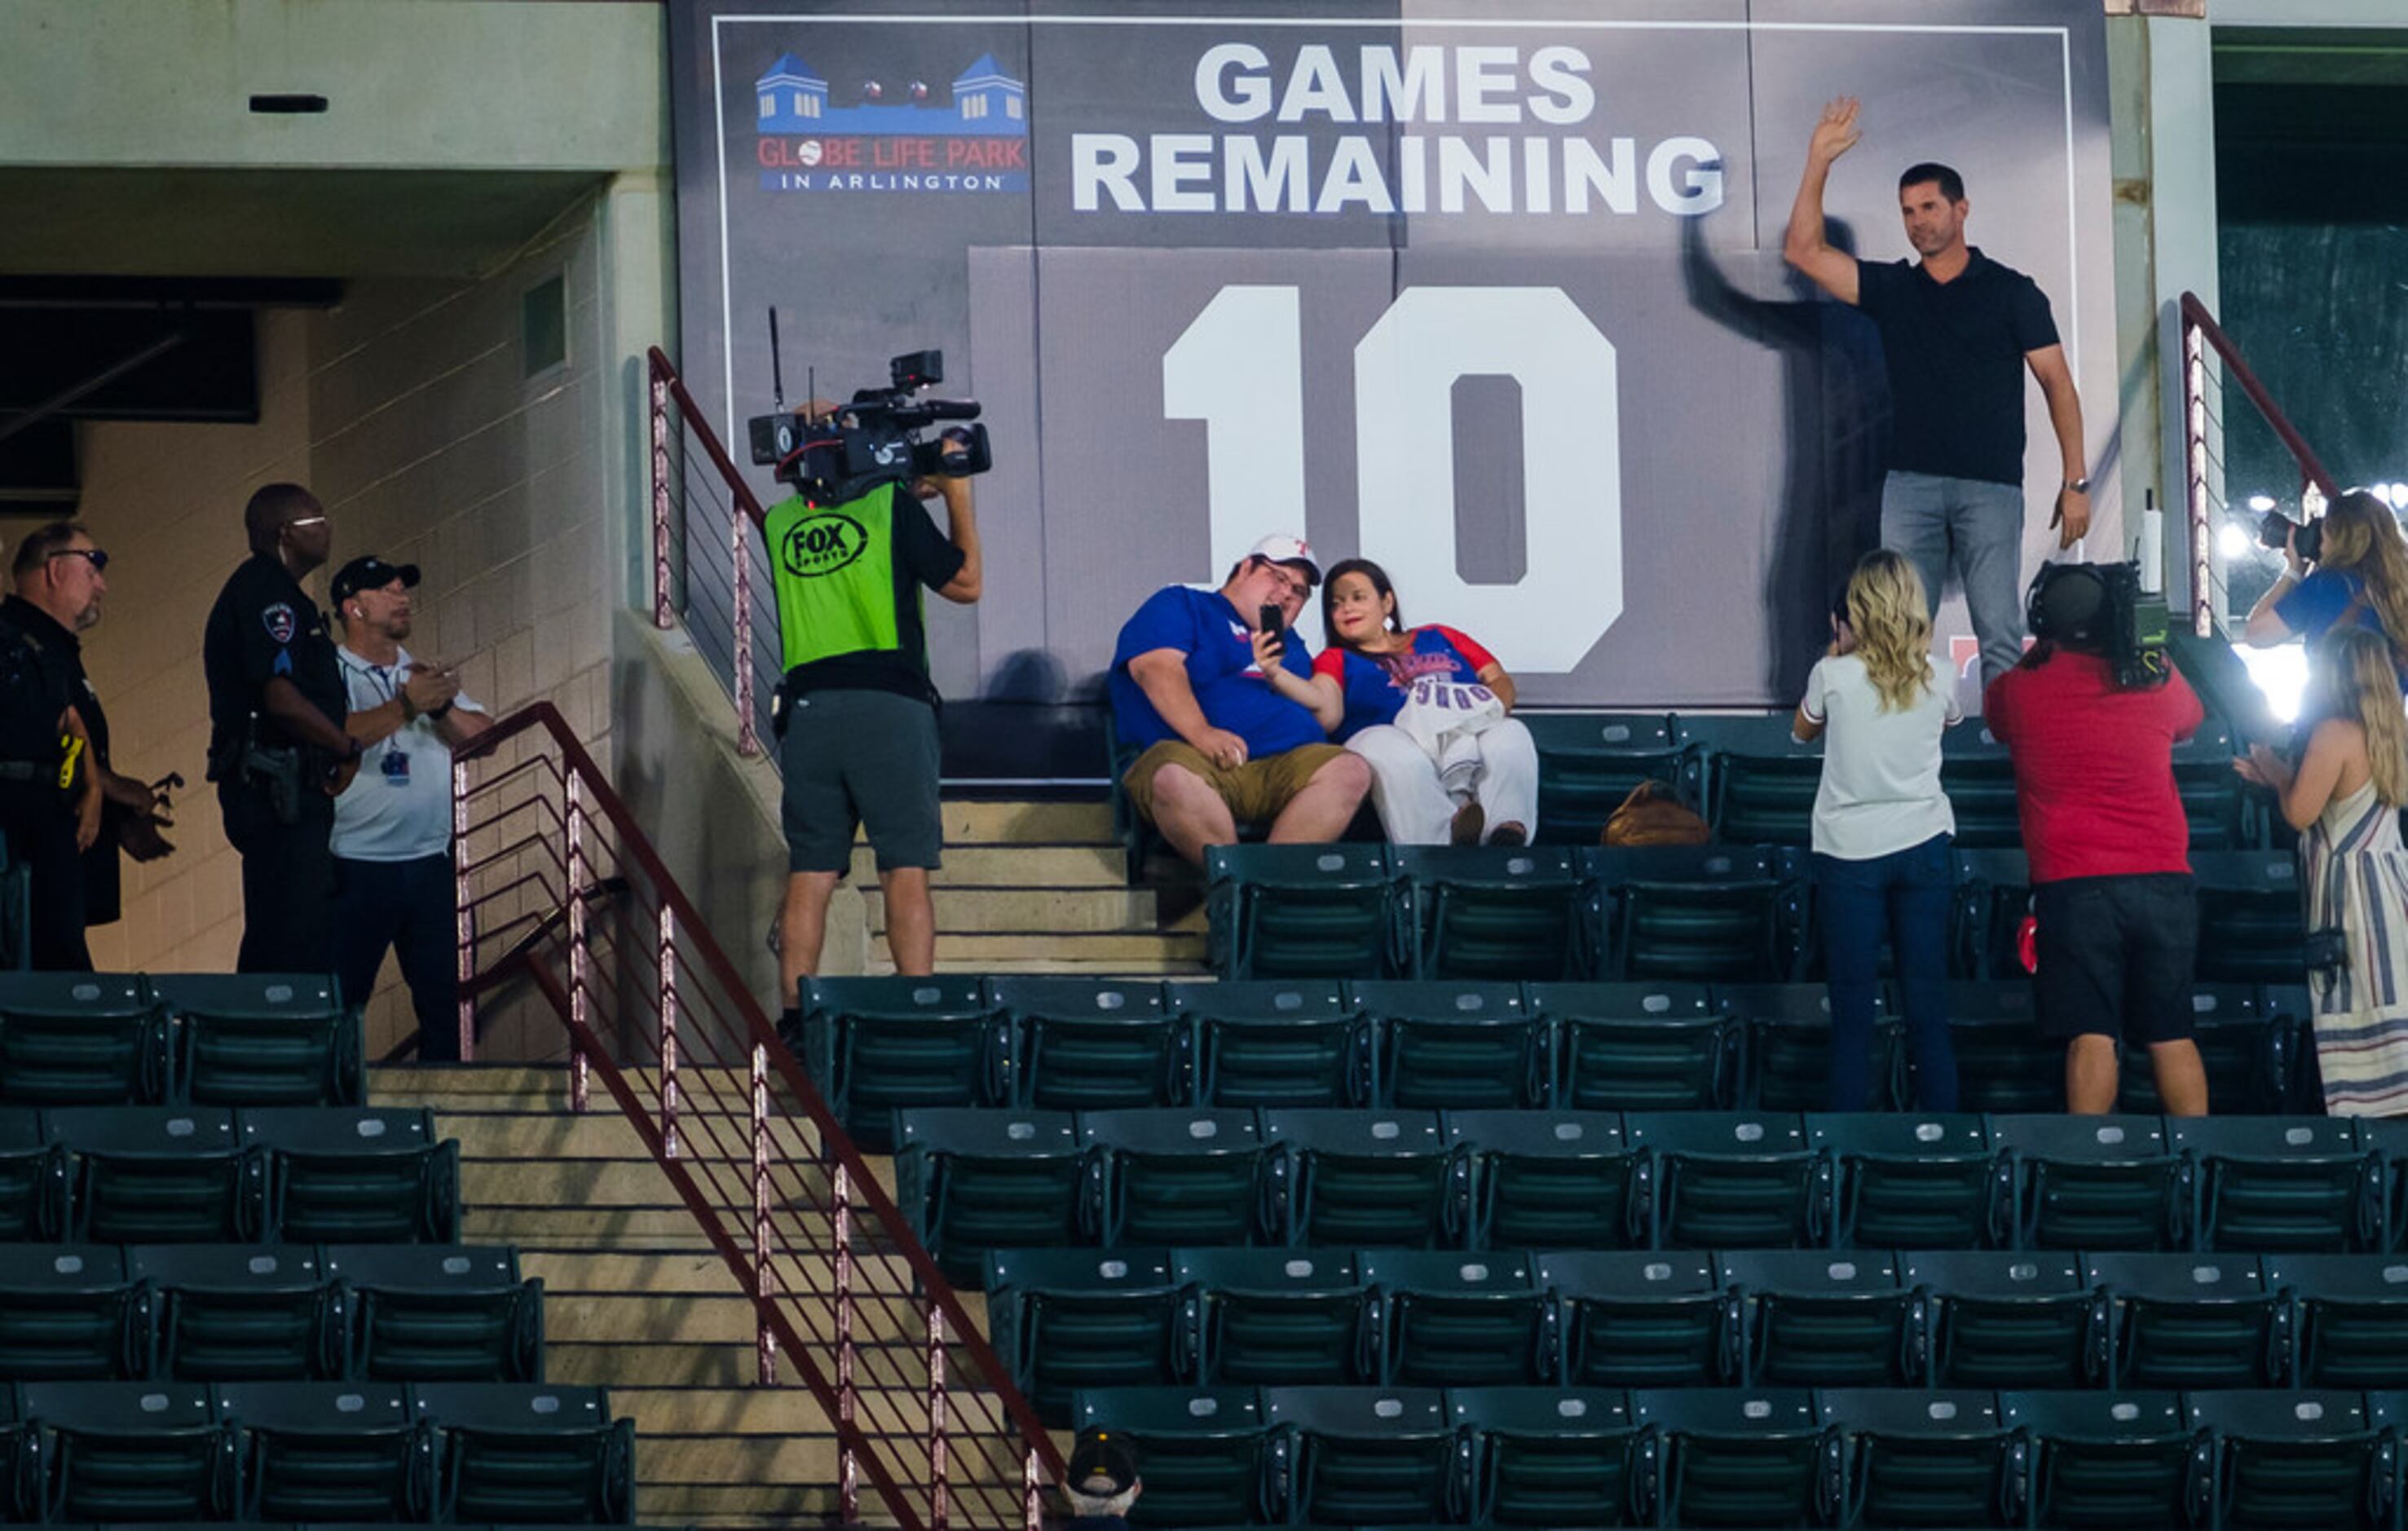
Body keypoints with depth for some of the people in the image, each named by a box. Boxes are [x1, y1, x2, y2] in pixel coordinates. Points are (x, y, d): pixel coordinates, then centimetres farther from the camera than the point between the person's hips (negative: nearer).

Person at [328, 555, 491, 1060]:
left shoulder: (426, 675, 17)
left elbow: (483, 738, 6)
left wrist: (441, 708, -12)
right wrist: (406, 705, -26)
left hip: (429, 865, 5)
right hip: (356, 869, -5)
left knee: (446, 1000, 3)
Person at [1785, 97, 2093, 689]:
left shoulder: (2010, 292, 4)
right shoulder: (1892, 290, 12)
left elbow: (2057, 383, 3)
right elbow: (1804, 251, 6)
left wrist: (2076, 481, -3)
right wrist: (1818, 163, -2)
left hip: (1990, 485, -3)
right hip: (1910, 483, 3)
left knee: (2000, 634, -8)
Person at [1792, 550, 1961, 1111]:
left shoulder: (1836, 675, -10)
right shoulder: (1937, 679, -2)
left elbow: (1804, 731, 10)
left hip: (1851, 851, -2)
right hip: (1924, 848, 2)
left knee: (1852, 1007, 1)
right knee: (1929, 1004, 5)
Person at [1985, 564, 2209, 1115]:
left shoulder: (2018, 691, 0)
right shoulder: (2156, 682, 4)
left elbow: (1993, 716, 25)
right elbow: (2192, 717, 28)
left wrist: (2046, 649, 31)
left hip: (2074, 887, -2)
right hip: (2162, 879, 2)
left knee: (2091, 1038, -7)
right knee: (2172, 1037, 6)